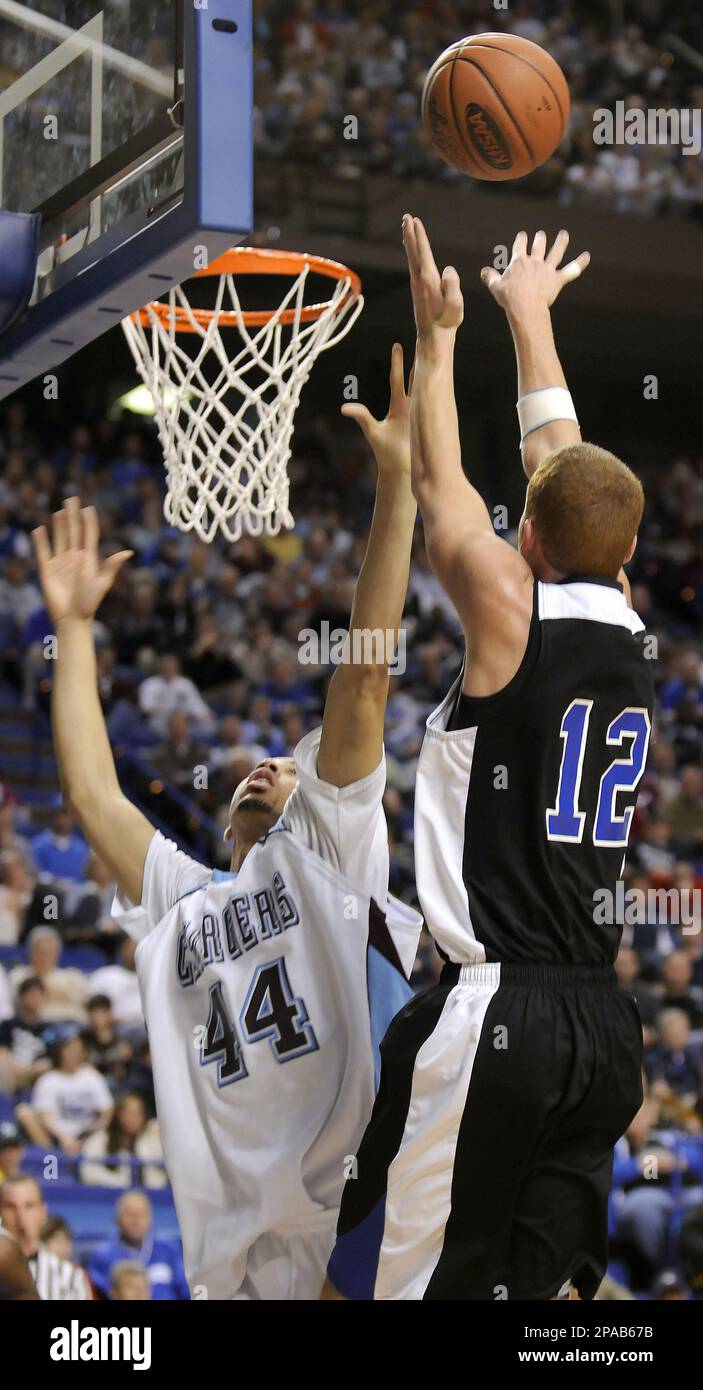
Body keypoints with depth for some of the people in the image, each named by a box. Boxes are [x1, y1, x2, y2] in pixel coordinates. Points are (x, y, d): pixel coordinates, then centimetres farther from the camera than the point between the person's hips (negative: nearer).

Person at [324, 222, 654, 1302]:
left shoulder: (513, 608, -8)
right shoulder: (631, 629, 9)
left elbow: (438, 484, 7)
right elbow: (572, 483, 23)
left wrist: (439, 333, 20)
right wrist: (531, 317, 35)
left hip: (494, 1010, -7)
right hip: (603, 1020, 7)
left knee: (375, 1282, -3)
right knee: (545, 1285, 11)